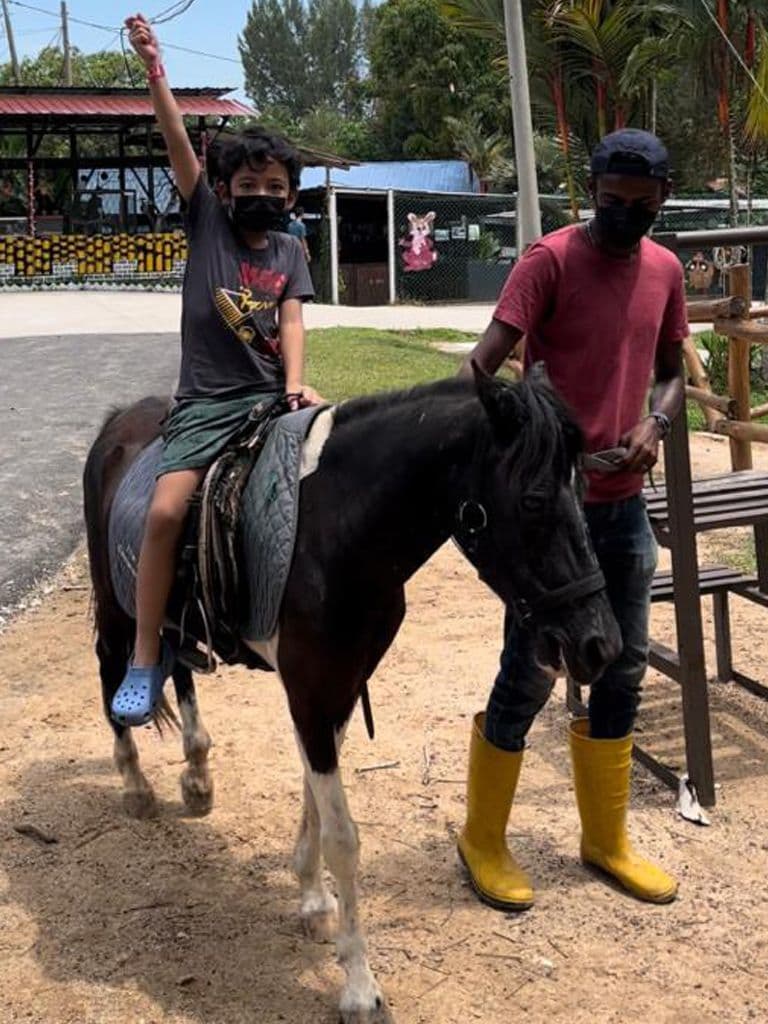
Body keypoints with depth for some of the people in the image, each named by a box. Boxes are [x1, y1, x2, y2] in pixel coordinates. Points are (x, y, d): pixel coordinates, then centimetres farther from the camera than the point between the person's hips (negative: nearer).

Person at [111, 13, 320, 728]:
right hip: (206, 400, -3)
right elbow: (178, 144, -2)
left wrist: (295, 384, -15)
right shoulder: (206, 221, 8)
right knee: (165, 510, -22)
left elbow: (291, 321, 2)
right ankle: (146, 661, -11)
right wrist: (153, 71, -11)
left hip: (271, 395, 3)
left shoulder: (289, 252, 14)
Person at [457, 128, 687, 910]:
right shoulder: (551, 261, -11)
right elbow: (486, 360, -20)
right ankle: (482, 840, 20)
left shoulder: (664, 270, 8)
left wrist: (656, 421, -4)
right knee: (530, 674, 0)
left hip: (625, 502, 7)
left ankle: (606, 839, 31)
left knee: (623, 669, 14)